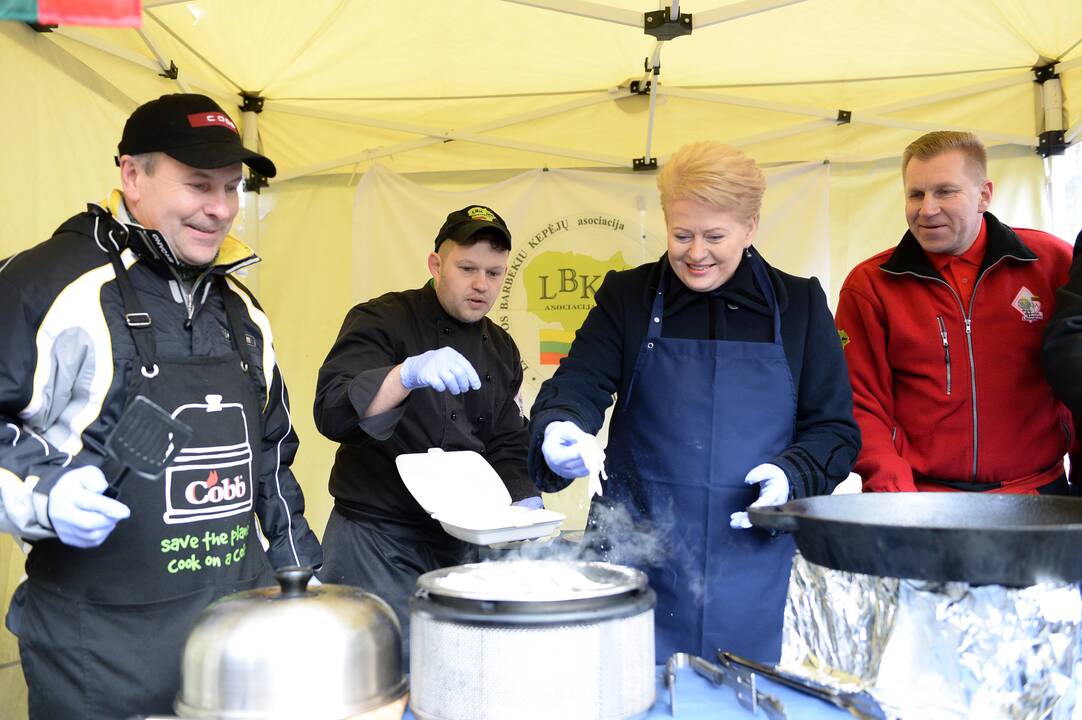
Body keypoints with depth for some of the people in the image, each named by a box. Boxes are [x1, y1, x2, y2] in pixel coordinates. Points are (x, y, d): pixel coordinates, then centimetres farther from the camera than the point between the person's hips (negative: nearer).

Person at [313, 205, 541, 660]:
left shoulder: (501, 349, 12)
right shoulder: (382, 321, -7)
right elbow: (332, 413, -20)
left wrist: (526, 499, -3)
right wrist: (407, 374, -36)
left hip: (463, 544, 6)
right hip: (378, 541, -5)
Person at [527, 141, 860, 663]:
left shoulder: (799, 305, 4)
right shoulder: (628, 297, 3)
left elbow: (835, 427, 7)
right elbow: (576, 387, -4)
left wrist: (792, 476, -12)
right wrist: (560, 431, -26)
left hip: (752, 558, 1)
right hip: (637, 556, 0)